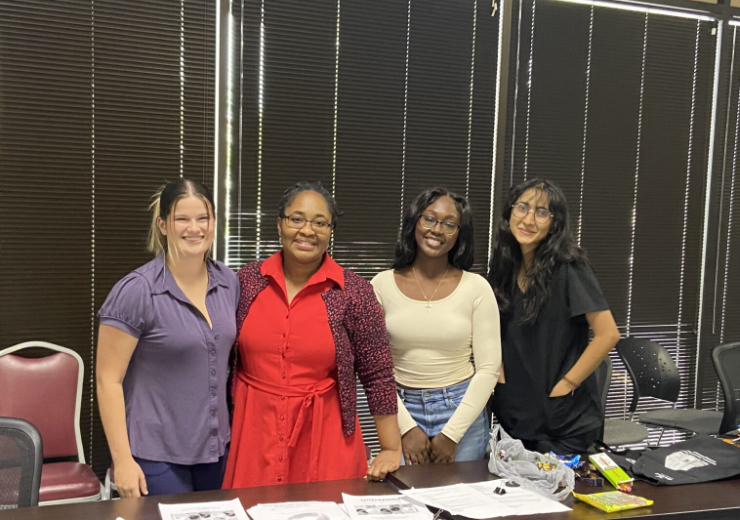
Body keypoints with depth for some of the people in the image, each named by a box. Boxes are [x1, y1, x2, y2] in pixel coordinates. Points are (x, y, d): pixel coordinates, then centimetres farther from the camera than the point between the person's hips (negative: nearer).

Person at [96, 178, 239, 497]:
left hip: (216, 448, 5)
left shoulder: (228, 282, 1)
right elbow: (108, 380, -13)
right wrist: (122, 460, -15)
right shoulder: (136, 291, -15)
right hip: (156, 455, -5)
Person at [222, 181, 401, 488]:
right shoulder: (247, 281, 0)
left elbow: (378, 376, -3)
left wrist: (391, 450, -2)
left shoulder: (353, 292, -7)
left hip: (324, 437, -2)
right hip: (252, 430, 2)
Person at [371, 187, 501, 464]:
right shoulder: (382, 285, -4)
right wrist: (406, 427, -10)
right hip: (404, 410, 0)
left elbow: (489, 367, -6)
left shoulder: (476, 287, -5)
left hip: (462, 410, 0)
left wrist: (452, 434, -10)